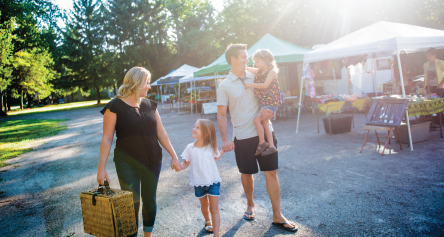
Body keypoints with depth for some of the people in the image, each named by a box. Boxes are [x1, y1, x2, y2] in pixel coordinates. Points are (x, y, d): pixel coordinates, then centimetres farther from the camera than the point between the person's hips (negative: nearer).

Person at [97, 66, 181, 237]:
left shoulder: (149, 105, 6)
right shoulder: (115, 106, -9)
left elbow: (161, 134, 9)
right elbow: (107, 139, -9)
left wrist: (174, 156, 5)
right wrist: (101, 168, -12)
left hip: (152, 162, 5)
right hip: (127, 164, -4)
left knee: (149, 200, 14)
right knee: (132, 204, -1)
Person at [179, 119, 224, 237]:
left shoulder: (211, 146, -5)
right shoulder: (190, 148, -8)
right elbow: (186, 163, -3)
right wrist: (179, 166, -22)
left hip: (213, 181, -1)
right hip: (199, 183, 1)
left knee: (214, 209, -3)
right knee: (204, 205, 22)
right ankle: (208, 222, 51)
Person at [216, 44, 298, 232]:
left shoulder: (255, 77, 5)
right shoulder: (225, 86, -3)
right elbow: (221, 114, -3)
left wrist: (266, 109, -9)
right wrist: (224, 139, -12)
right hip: (243, 137, -2)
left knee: (271, 173, 2)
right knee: (246, 173, 11)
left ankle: (277, 216, 11)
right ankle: (250, 205, 38)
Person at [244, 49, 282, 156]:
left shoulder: (272, 71, -12)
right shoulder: (259, 71, 10)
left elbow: (265, 85, -22)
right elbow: (249, 69, 22)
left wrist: (251, 85, -21)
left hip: (271, 102, -9)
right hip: (263, 102, 9)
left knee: (257, 119, -15)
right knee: (265, 123, 11)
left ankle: (262, 143, -2)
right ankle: (271, 146, 20)